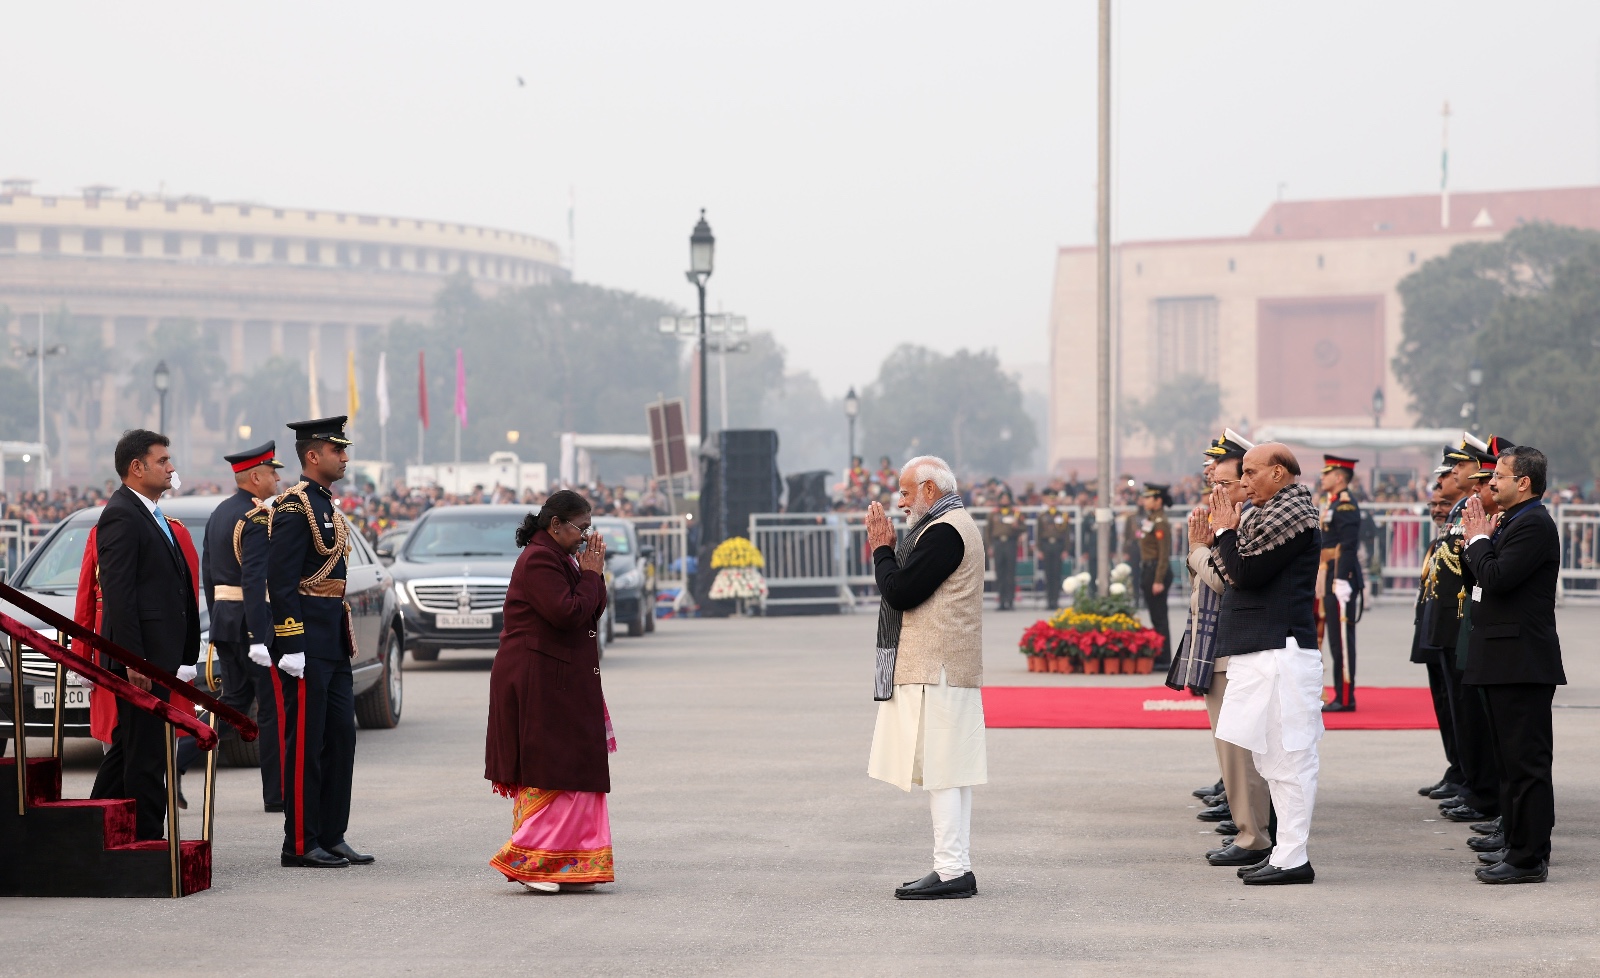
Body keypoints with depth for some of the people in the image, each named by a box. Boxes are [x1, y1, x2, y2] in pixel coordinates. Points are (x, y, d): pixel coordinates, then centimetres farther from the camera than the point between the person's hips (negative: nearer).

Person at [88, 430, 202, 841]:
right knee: (145, 751, -6)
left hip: (160, 653, 10)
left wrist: (182, 655, 19)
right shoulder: (120, 515, -12)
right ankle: (147, 838, -2)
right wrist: (133, 659, -23)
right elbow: (118, 593, -18)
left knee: (129, 745, 15)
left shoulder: (153, 515, 19)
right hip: (141, 653, -10)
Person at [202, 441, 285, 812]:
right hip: (254, 621, -9)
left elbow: (208, 575, 17)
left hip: (224, 621, 9)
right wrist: (259, 639, -25)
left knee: (234, 700, 15)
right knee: (274, 707, 0)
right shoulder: (257, 518, -16)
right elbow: (254, 581, -23)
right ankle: (277, 793, 5)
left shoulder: (219, 514, 13)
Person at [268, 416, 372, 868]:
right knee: (305, 744, -5)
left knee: (340, 737, 10)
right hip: (306, 642, -10)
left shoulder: (327, 505, 17)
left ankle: (331, 837, 17)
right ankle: (300, 845, 0)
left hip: (332, 644, 10)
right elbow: (280, 581, -18)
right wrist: (291, 646, -22)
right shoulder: (295, 506, -13)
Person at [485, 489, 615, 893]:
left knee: (565, 771, 9)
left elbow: (593, 612, 16)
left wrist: (594, 573, 3)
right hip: (538, 684, -10)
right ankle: (525, 861, -6)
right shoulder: (538, 560, -14)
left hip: (563, 685, 10)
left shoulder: (560, 559, 17)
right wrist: (589, 575, -11)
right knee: (550, 773, -10)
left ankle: (569, 867, 11)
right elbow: (569, 614, -23)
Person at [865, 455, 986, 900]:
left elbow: (900, 592, -20)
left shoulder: (944, 532, -16)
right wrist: (890, 547, 9)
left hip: (935, 671, -11)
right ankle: (956, 868, 14)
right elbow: (912, 584, 19)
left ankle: (951, 871, -10)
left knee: (941, 773, -10)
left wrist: (881, 548, -7)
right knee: (948, 773, 11)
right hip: (947, 668, 11)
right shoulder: (955, 525, 19)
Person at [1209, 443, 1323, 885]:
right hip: (1263, 651, 11)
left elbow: (1244, 574, -17)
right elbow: (1238, 574, 18)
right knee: (1273, 756, 13)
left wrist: (1225, 531, -4)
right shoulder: (1276, 512, 19)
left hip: (1280, 654, -11)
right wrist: (1225, 533, 7)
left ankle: (1292, 859, -7)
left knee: (1287, 757, -8)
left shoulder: (1290, 514, -13)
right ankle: (1286, 849, 18)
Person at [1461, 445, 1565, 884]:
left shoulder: (1534, 525, -15)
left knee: (1526, 760, -8)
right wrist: (1481, 539, 4)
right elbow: (1489, 578, 17)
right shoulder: (1513, 522, 17)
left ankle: (1530, 858, -6)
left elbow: (1497, 578, -24)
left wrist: (1479, 539, -9)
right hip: (1504, 663, 11)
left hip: (1522, 663, -11)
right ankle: (1518, 845, 22)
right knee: (1512, 759, 15)